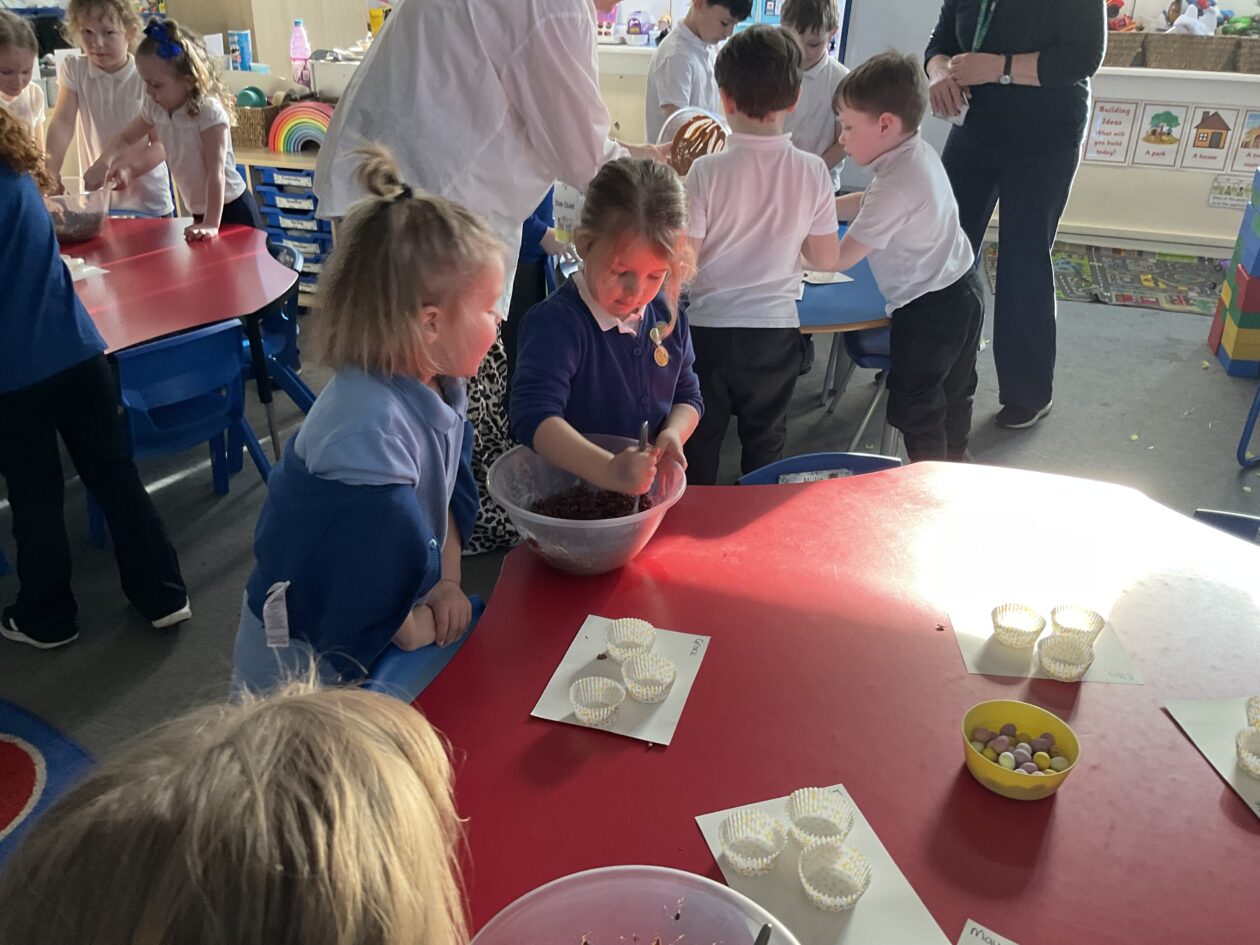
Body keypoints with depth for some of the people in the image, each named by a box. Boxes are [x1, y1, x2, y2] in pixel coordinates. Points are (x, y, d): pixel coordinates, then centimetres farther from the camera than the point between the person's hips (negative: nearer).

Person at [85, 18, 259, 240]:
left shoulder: (209, 112, -22)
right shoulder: (155, 109, 0)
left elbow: (216, 172, -25)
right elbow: (125, 139, 14)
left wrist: (212, 224, -29)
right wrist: (102, 163, -5)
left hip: (232, 210, -7)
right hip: (200, 212, 7)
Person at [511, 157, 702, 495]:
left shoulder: (668, 315, 3)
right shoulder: (555, 323, -17)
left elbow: (687, 396, 14)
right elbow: (534, 419, -28)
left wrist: (673, 433, -8)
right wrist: (610, 471, -39)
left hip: (651, 493, 5)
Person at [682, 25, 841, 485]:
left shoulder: (706, 171, -14)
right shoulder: (813, 171, -6)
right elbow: (827, 256, 2)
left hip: (710, 327, -2)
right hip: (777, 329, 2)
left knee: (699, 447, 15)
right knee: (765, 444, 18)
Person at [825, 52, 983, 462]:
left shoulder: (897, 185, -28)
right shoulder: (918, 153, 1)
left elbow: (838, 259, -26)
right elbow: (867, 204, 16)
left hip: (928, 310, -10)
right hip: (961, 290, 10)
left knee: (913, 408, 4)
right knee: (953, 392, 26)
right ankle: (954, 459, 46)